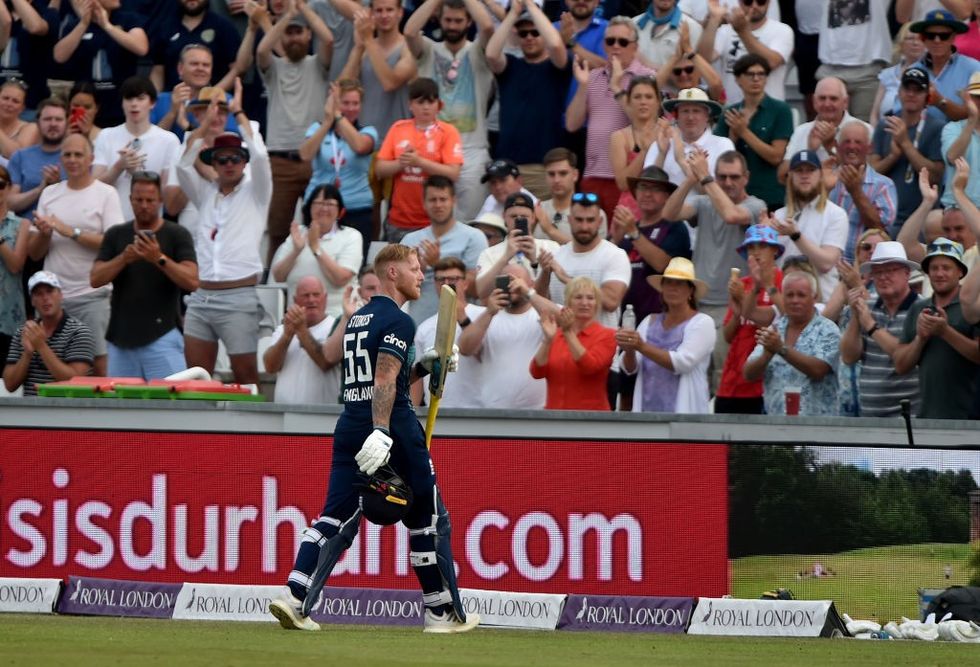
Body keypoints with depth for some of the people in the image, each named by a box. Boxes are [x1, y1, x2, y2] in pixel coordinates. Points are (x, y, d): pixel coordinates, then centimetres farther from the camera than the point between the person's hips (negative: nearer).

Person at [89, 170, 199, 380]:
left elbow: (191, 281, -9)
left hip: (161, 337, -4)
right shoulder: (116, 235, 11)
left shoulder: (177, 235, 1)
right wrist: (123, 259, -14)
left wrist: (160, 259, -22)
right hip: (122, 337, 4)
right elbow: (95, 279, 3)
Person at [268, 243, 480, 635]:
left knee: (336, 517, 0)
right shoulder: (397, 321, -9)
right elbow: (384, 381, -21)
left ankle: (294, 598, -17)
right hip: (395, 428, -8)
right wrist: (381, 433, -29)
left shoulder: (358, 319, 19)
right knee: (428, 520, 6)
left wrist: (423, 367, 20)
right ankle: (441, 613, 12)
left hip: (350, 428, 8)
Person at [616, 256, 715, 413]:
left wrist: (642, 347, -22)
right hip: (648, 409, 5)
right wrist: (629, 351, -17)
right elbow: (628, 368, 7)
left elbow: (682, 363, -14)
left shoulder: (702, 322, 0)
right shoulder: (650, 322, 14)